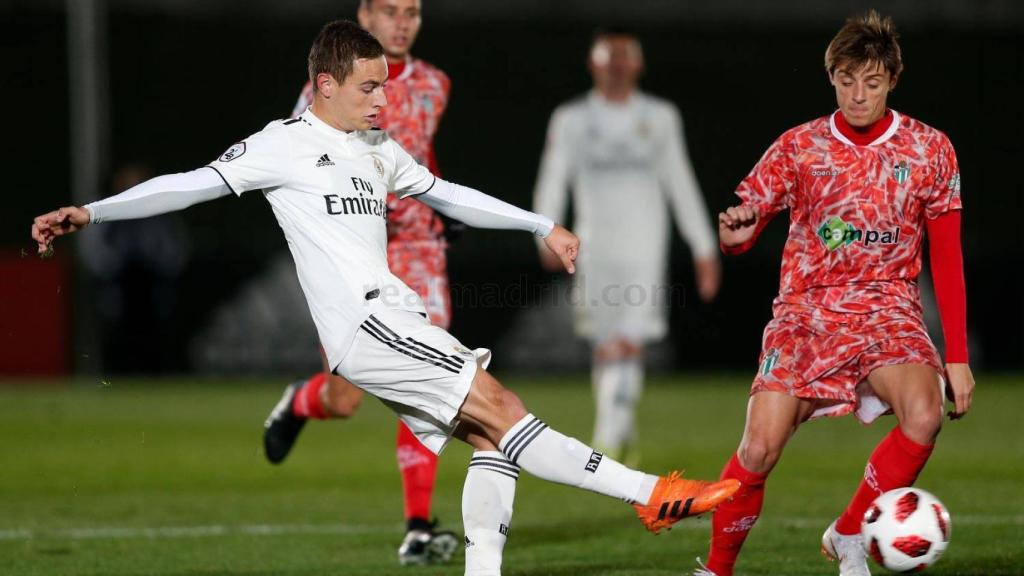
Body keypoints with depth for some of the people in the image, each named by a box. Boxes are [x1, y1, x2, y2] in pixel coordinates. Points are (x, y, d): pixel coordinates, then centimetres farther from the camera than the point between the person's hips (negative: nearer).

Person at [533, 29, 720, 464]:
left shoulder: (660, 117, 8)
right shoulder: (571, 120, 5)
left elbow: (681, 185, 12)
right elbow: (552, 182, -3)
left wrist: (704, 249, 10)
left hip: (644, 248, -1)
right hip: (595, 245, 1)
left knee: (628, 347, -14)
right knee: (605, 350, 4)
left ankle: (607, 444, -16)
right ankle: (624, 435, 22)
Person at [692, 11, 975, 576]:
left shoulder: (928, 149, 3)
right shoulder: (798, 146, 3)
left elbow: (947, 258, 7)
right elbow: (739, 236, 6)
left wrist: (957, 355, 1)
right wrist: (734, 231, -21)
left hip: (887, 310, 0)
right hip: (806, 309, 0)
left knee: (924, 412, -30)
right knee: (760, 448, -17)